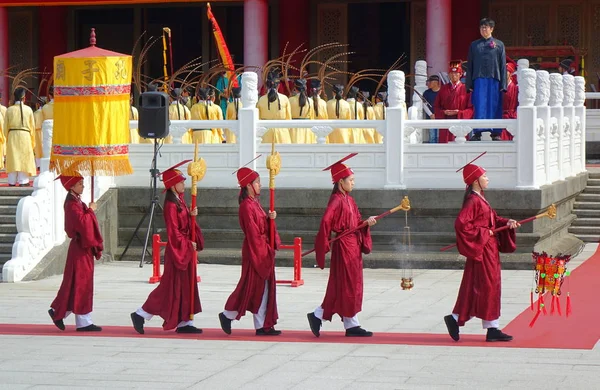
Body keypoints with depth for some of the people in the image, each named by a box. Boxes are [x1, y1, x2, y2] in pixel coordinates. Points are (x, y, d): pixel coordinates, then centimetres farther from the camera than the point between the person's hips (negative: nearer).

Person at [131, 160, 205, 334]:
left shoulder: (180, 201, 12)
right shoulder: (171, 205, -16)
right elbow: (174, 231, -19)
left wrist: (192, 215, -4)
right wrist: (188, 244, -16)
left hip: (187, 249, 9)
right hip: (177, 250, -9)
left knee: (186, 287, 9)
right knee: (172, 287, -5)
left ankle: (185, 323, 12)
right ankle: (141, 315, 2)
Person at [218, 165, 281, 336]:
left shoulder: (255, 203, 14)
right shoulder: (247, 206, -15)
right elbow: (252, 232, -18)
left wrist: (270, 218, -5)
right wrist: (264, 249, -16)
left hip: (263, 251, 9)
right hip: (255, 251, -9)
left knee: (264, 288, 8)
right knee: (250, 286, -3)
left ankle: (263, 326, 11)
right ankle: (228, 315, 11)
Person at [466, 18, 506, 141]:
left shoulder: (499, 45, 10)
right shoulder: (474, 45, 13)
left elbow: (503, 65, 6)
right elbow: (469, 66, 12)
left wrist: (503, 84, -2)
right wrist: (469, 84, 3)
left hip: (494, 80, -1)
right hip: (479, 79, 1)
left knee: (494, 106, 0)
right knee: (479, 106, -7)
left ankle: (496, 133, 4)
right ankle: (477, 133, -8)